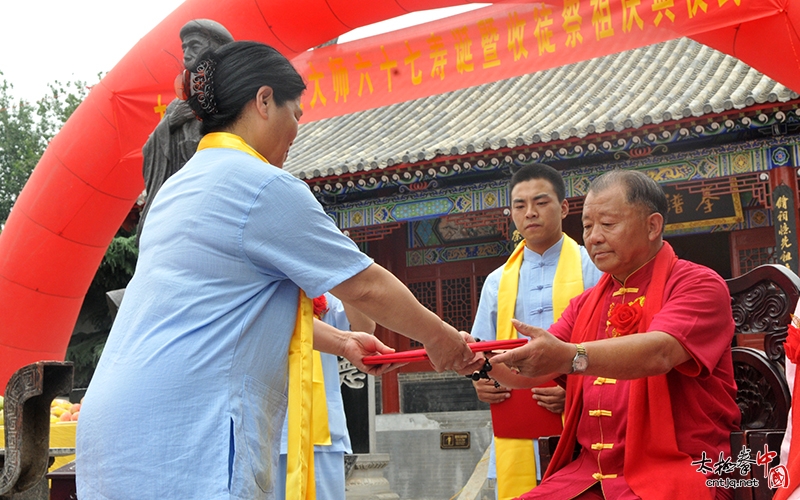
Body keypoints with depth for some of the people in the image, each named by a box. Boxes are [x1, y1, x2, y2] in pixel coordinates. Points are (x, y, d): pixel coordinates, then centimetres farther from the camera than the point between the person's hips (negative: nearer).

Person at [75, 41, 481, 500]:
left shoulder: (183, 184, 19)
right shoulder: (263, 186, -10)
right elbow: (366, 287, -4)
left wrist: (340, 341, 30)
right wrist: (441, 338, 11)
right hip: (184, 440, -9)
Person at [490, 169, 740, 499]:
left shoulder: (698, 284, -2)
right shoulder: (585, 304, 18)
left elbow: (658, 353, -22)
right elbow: (533, 370, 8)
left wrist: (570, 358, -37)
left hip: (672, 469, -5)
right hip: (589, 471, 5)